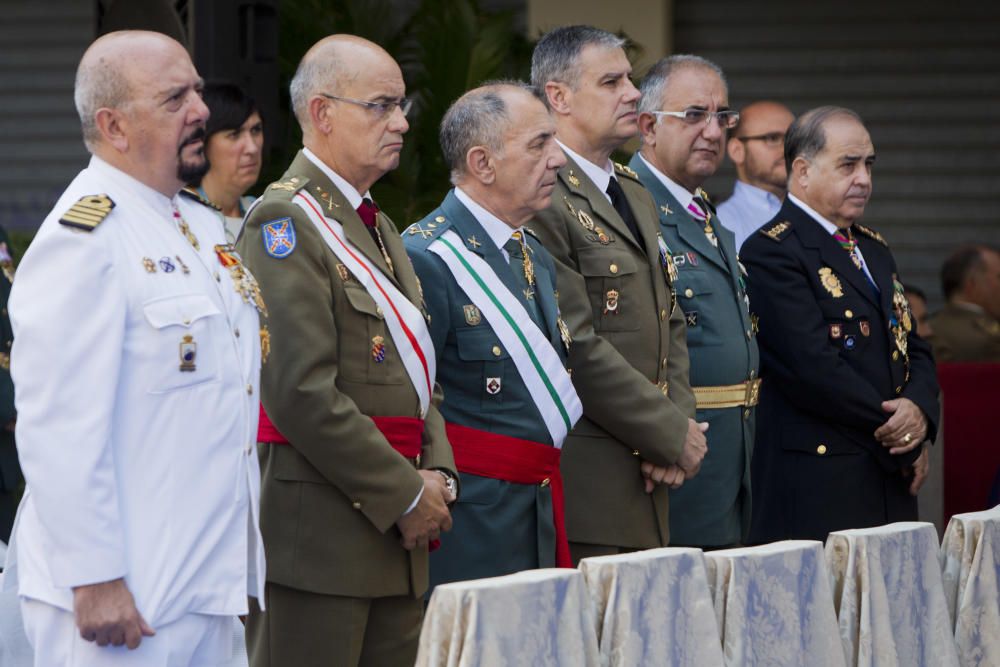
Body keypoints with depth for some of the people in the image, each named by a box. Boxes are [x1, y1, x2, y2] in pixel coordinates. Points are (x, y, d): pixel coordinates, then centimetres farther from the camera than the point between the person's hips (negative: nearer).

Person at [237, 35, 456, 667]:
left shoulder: (379, 227, 19)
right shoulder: (284, 223, -10)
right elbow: (302, 393, -18)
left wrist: (437, 475, 4)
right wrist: (405, 496, -14)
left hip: (397, 536, 9)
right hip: (318, 532, -9)